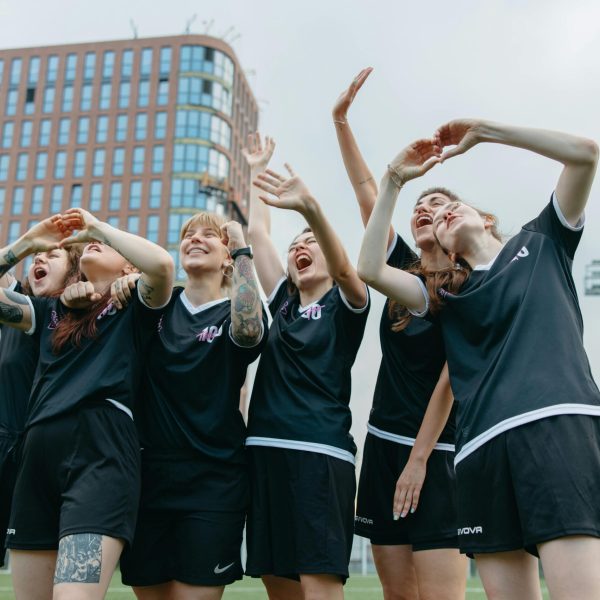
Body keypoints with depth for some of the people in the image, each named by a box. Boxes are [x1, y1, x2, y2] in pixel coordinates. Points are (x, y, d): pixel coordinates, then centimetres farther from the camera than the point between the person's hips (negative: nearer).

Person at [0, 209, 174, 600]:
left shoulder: (135, 309, 12)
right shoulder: (52, 311, 26)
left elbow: (162, 264, -9)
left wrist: (97, 226, 4)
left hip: (101, 452, -5)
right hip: (40, 453, 6)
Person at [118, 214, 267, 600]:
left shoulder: (234, 311, 0)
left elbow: (249, 332, -24)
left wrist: (242, 250, -20)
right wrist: (121, 283, -10)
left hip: (213, 481, -3)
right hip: (148, 474, 4)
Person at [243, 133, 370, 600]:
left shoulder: (346, 305, 4)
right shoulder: (284, 303, 19)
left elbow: (343, 267, -18)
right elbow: (256, 233, 20)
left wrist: (310, 207, -34)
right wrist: (257, 172, 24)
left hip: (320, 453, -6)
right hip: (266, 450, 6)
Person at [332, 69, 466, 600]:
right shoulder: (405, 272, 10)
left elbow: (451, 378, -11)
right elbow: (367, 194, 4)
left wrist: (419, 460, -15)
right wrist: (341, 121, 0)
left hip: (439, 451, -5)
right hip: (383, 444, 5)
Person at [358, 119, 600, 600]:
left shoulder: (541, 242, 20)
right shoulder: (447, 294, 24)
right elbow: (371, 269, 11)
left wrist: (482, 132, 10)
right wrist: (395, 181, 12)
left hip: (558, 421, -4)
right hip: (483, 443, 4)